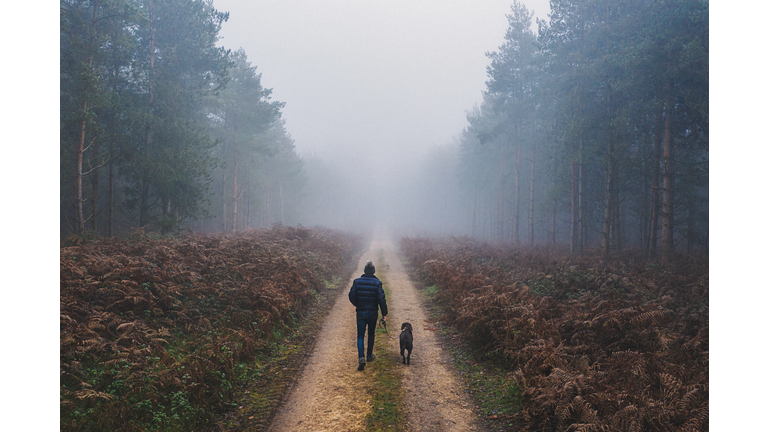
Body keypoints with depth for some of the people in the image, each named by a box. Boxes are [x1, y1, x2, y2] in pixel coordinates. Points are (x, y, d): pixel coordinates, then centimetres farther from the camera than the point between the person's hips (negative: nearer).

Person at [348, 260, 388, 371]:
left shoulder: (357, 281, -5)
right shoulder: (377, 283, -8)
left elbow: (352, 296, -2)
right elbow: (381, 299, -12)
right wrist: (384, 314, -5)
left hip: (361, 313, 0)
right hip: (373, 313, 0)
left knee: (360, 336, 2)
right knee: (371, 334, 20)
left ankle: (361, 358, -16)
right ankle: (370, 355, 31)